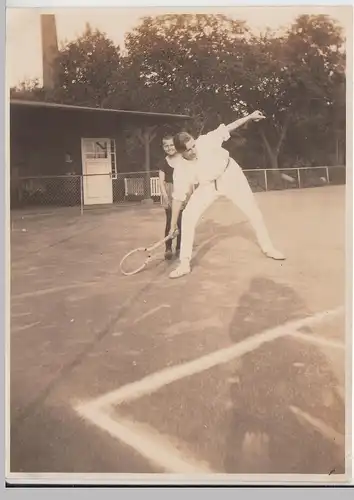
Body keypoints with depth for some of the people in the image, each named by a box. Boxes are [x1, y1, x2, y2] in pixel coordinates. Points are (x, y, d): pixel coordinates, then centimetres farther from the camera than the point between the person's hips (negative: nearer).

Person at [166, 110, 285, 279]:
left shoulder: (206, 141, -29)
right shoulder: (180, 169, -24)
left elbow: (226, 128, -13)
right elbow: (177, 197, -17)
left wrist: (249, 117, -12)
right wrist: (173, 225, -13)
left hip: (230, 175, 0)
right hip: (208, 185, 0)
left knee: (253, 210, 4)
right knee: (188, 217, -16)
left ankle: (268, 248, 26)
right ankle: (184, 264, -7)